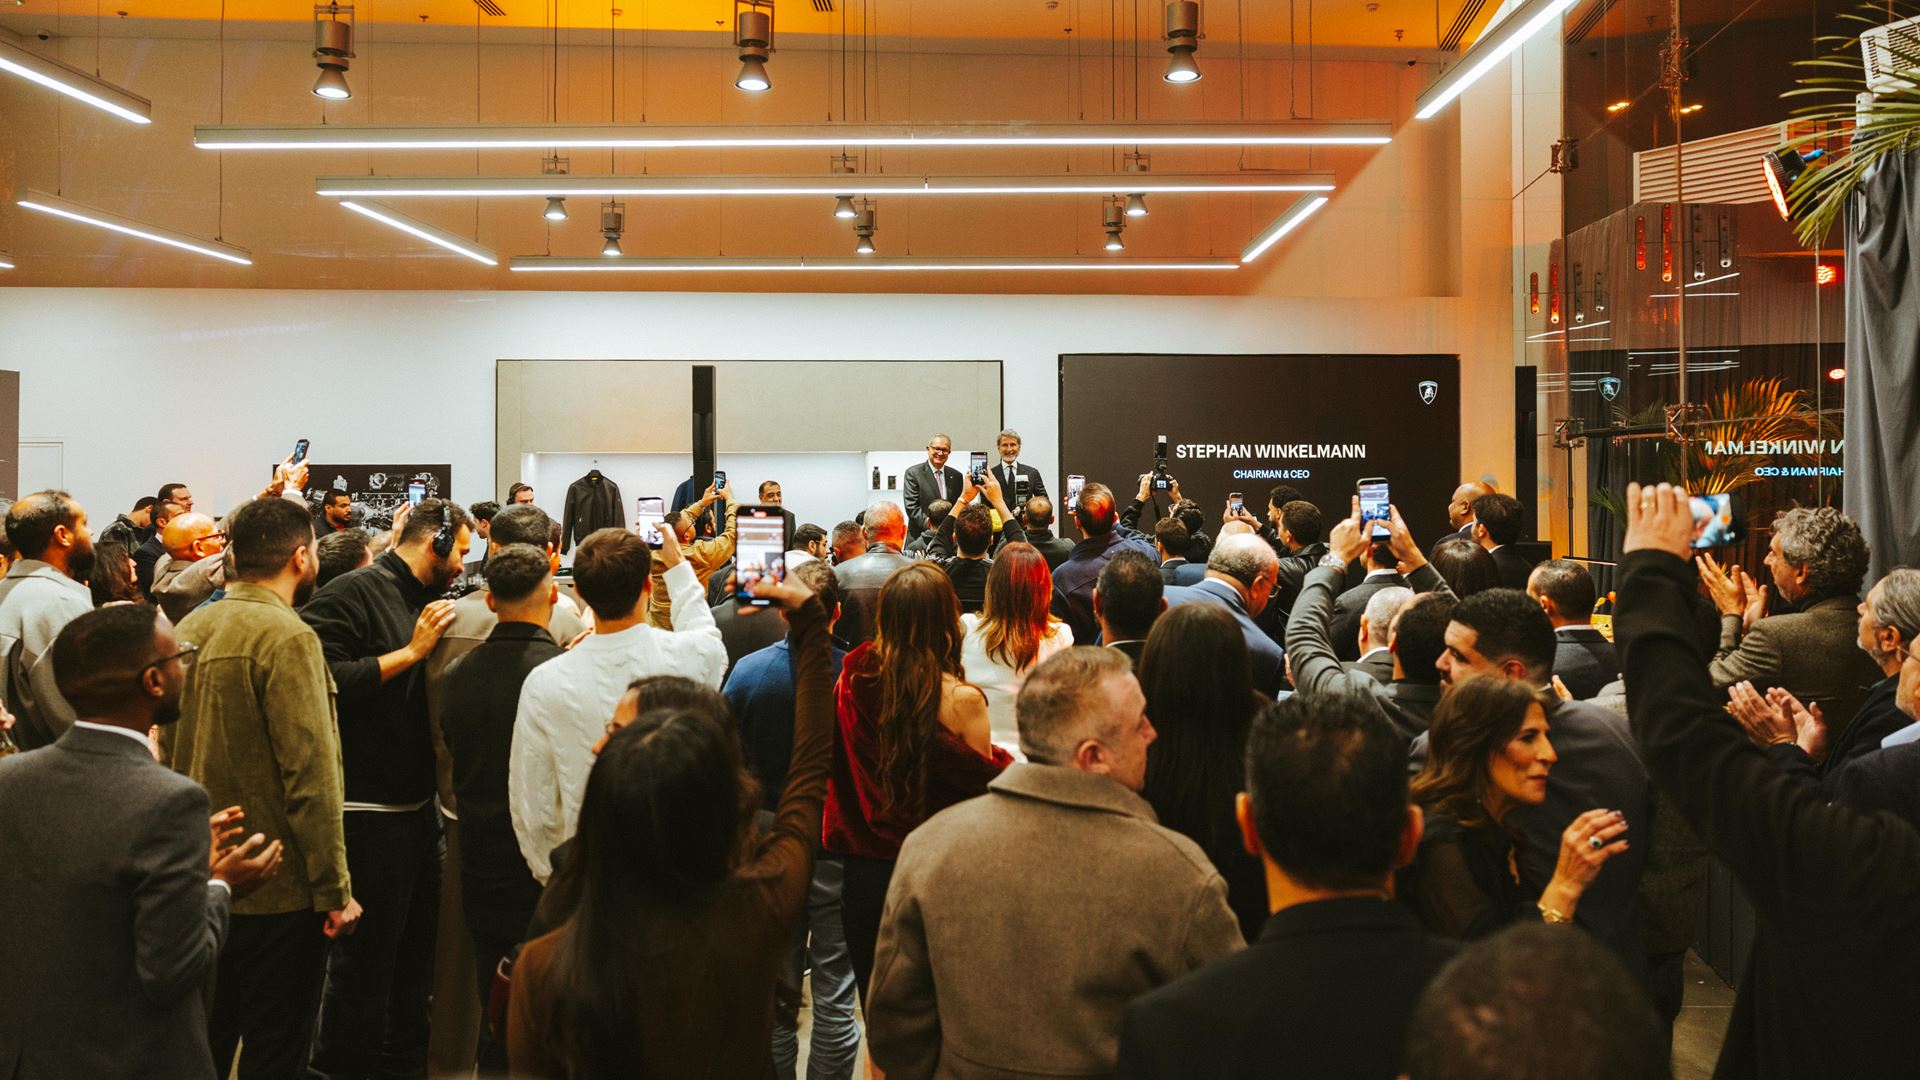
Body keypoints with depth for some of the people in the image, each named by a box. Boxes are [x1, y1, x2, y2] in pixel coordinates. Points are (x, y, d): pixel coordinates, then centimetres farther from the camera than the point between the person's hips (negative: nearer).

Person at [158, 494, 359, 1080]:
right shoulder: (287, 637, -19)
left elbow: (168, 751, 14)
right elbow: (310, 774, -22)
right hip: (278, 888, -7)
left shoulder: (191, 628, 5)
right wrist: (335, 889, -16)